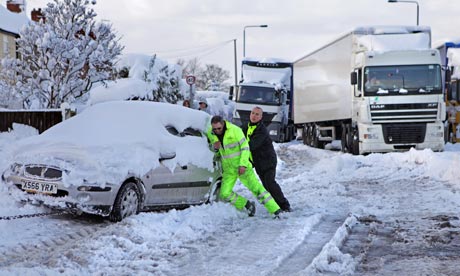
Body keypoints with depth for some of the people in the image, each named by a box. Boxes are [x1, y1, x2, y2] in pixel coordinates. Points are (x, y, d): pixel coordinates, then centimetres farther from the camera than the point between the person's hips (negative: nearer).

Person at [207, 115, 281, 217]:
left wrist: (243, 164, -19)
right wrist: (214, 146, -14)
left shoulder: (235, 130, -19)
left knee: (256, 188, -11)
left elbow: (245, 147, -13)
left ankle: (276, 211, -7)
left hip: (242, 166, -5)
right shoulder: (210, 133, -5)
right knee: (225, 194, -5)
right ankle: (248, 206, 14)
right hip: (228, 169, 5)